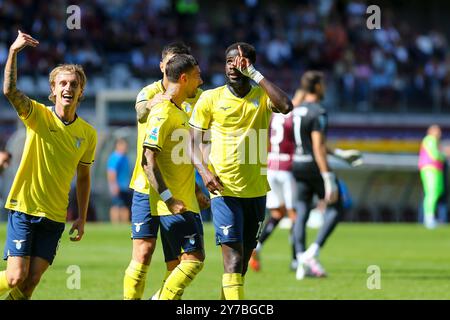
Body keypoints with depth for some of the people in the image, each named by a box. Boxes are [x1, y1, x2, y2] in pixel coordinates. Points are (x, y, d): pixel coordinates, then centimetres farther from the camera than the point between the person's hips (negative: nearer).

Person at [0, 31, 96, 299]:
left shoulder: (88, 133, 5)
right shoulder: (38, 115, -5)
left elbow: (83, 177, 15)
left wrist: (82, 218, 11)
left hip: (55, 216, 3)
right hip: (24, 207, -3)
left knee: (32, 280, -4)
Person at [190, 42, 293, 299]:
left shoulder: (263, 95, 2)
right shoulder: (210, 98, 1)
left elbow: (286, 106, -20)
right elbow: (194, 141, 4)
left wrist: (254, 74, -17)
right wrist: (204, 170, -15)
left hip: (257, 191, 3)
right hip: (224, 189, -3)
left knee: (242, 262, 11)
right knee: (233, 259, -14)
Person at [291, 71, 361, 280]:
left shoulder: (297, 111, 11)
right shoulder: (318, 113, -16)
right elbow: (318, 148, -21)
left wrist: (340, 154, 24)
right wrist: (329, 180, -21)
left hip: (298, 165, 8)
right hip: (315, 166, -8)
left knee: (302, 213, 7)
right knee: (335, 208, 5)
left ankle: (302, 263, 1)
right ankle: (312, 253, -8)